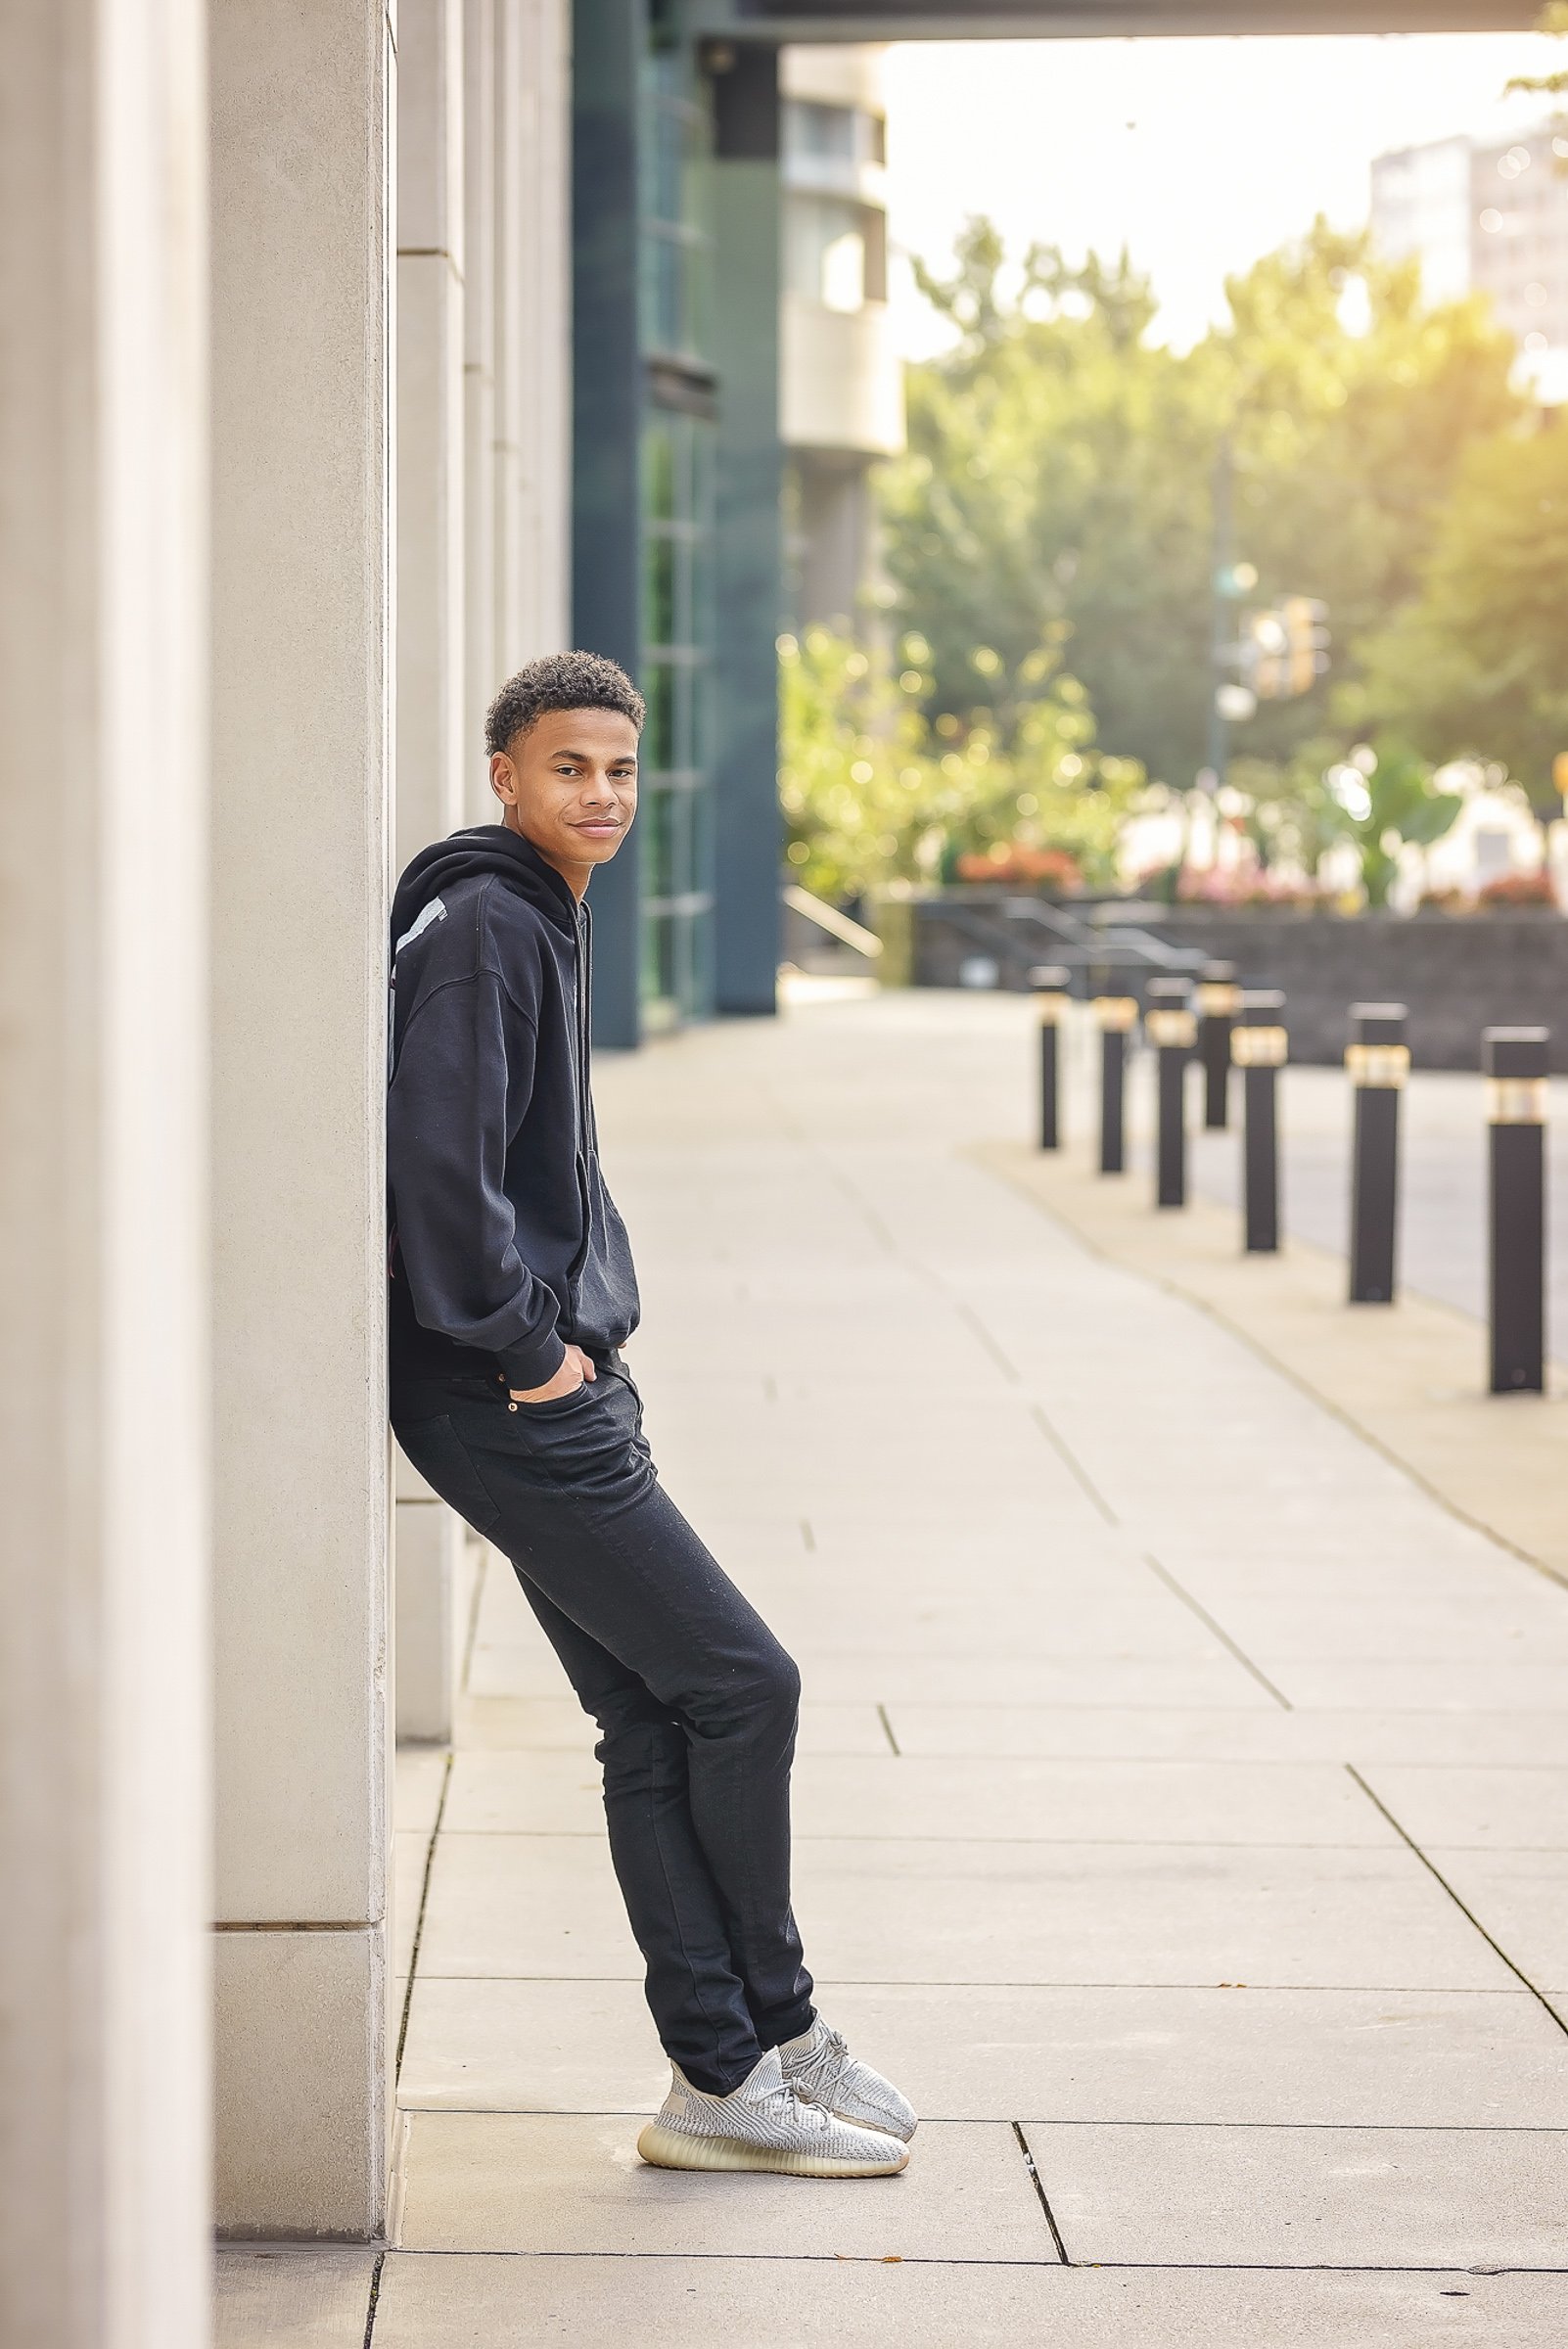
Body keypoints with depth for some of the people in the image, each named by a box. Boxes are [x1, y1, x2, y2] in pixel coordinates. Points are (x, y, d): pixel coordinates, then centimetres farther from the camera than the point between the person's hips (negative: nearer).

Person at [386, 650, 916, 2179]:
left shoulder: (543, 923, 18)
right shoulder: (481, 930, -15)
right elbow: (440, 1171, -25)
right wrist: (529, 1344, -16)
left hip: (559, 1387, 10)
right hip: (513, 1409, -10)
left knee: (655, 1727, 9)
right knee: (741, 1683, -5)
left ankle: (722, 2077, 12)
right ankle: (771, 2035, 9)